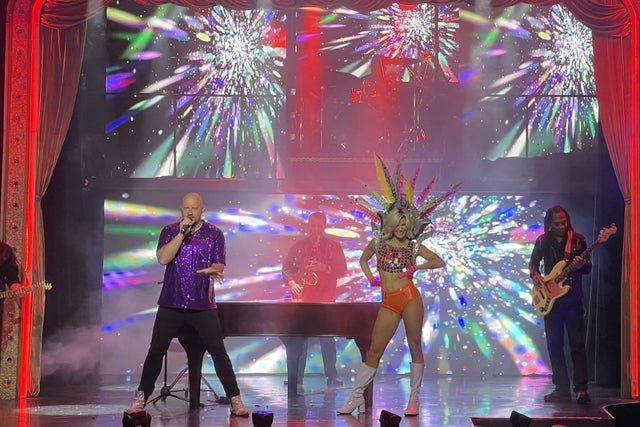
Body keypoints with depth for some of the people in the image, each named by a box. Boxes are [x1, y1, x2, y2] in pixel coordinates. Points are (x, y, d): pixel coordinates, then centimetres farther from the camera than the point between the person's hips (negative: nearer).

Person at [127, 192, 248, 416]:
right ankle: (141, 397, 14)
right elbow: (162, 258, -9)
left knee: (218, 351, -4)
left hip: (203, 304, -1)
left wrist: (213, 270, -23)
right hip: (171, 303, 1)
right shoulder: (170, 231, 6)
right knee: (156, 349, 3)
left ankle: (235, 400, 1)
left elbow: (220, 267, 0)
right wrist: (182, 233, -15)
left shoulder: (214, 233, 4)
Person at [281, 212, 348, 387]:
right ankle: (296, 376, 2)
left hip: (325, 297, -1)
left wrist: (325, 268, -13)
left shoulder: (333, 246, 9)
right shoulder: (298, 246, 12)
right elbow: (286, 266, 10)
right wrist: (291, 282, -8)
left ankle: (332, 377, -3)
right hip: (302, 296, 1)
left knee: (327, 338, -6)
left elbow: (342, 269, 4)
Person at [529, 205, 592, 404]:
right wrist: (535, 275, -5)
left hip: (572, 299, -3)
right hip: (550, 298, 3)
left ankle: (581, 388, -8)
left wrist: (581, 265, -21)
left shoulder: (578, 239, 1)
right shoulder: (543, 241, 7)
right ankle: (562, 388, 11)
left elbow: (588, 267, 2)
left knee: (577, 344, -8)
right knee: (554, 345, 5)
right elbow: (533, 262, 16)